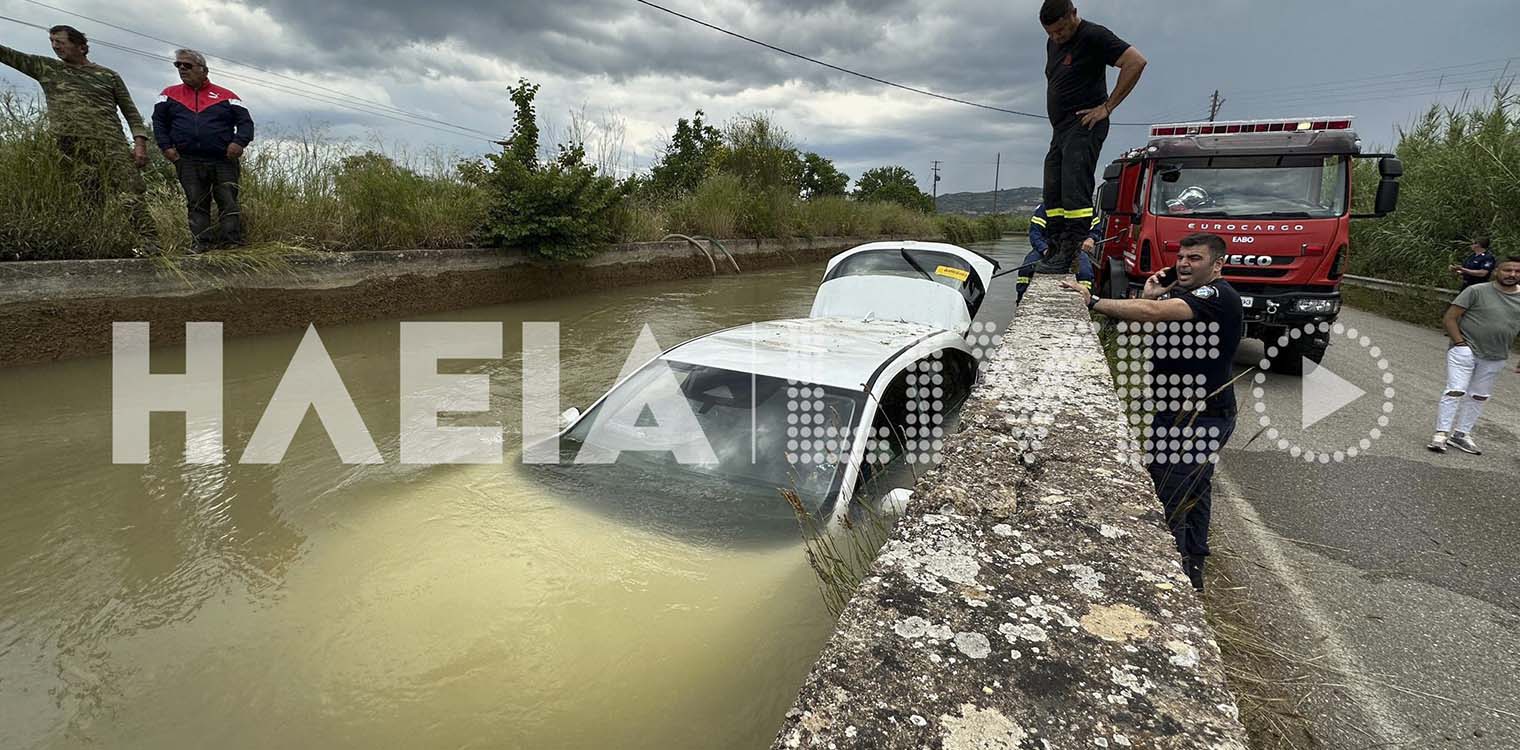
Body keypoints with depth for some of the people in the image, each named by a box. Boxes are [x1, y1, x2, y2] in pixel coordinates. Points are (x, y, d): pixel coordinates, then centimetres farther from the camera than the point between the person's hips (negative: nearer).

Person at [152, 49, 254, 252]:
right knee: (196, 205, -1)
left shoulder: (225, 96, 7)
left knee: (228, 202, -6)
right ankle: (201, 243, -2)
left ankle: (231, 241, -4)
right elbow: (158, 121, 18)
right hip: (188, 163, 2)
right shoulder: (170, 94, 16)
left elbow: (245, 122, 3)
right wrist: (166, 146, 4)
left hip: (223, 161, -2)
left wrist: (239, 142, -14)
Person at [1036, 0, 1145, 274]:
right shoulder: (1053, 43, 18)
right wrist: (1057, 116, 16)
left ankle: (1069, 252, -22)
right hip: (1060, 129, 9)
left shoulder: (1093, 36, -8)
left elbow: (1136, 61, -14)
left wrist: (1108, 106, -14)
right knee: (1052, 193, 3)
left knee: (1074, 190, -18)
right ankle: (1058, 251, 4)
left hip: (1084, 126, -9)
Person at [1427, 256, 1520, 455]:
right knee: (1455, 391, -11)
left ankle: (1461, 434, 21)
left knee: (1479, 396, 11)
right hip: (1465, 350, -5)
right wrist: (1460, 342, -15)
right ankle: (1441, 434, -7)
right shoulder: (1476, 291, -8)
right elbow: (1449, 318, -9)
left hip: (1495, 358, 5)